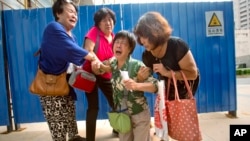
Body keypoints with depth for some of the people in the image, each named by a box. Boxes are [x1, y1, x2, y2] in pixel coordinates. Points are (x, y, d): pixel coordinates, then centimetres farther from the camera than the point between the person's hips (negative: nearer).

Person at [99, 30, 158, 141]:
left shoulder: (137, 65, -21)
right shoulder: (113, 63, -5)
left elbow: (155, 86, -24)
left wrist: (136, 85, -40)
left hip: (139, 115, -5)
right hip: (122, 114, 5)